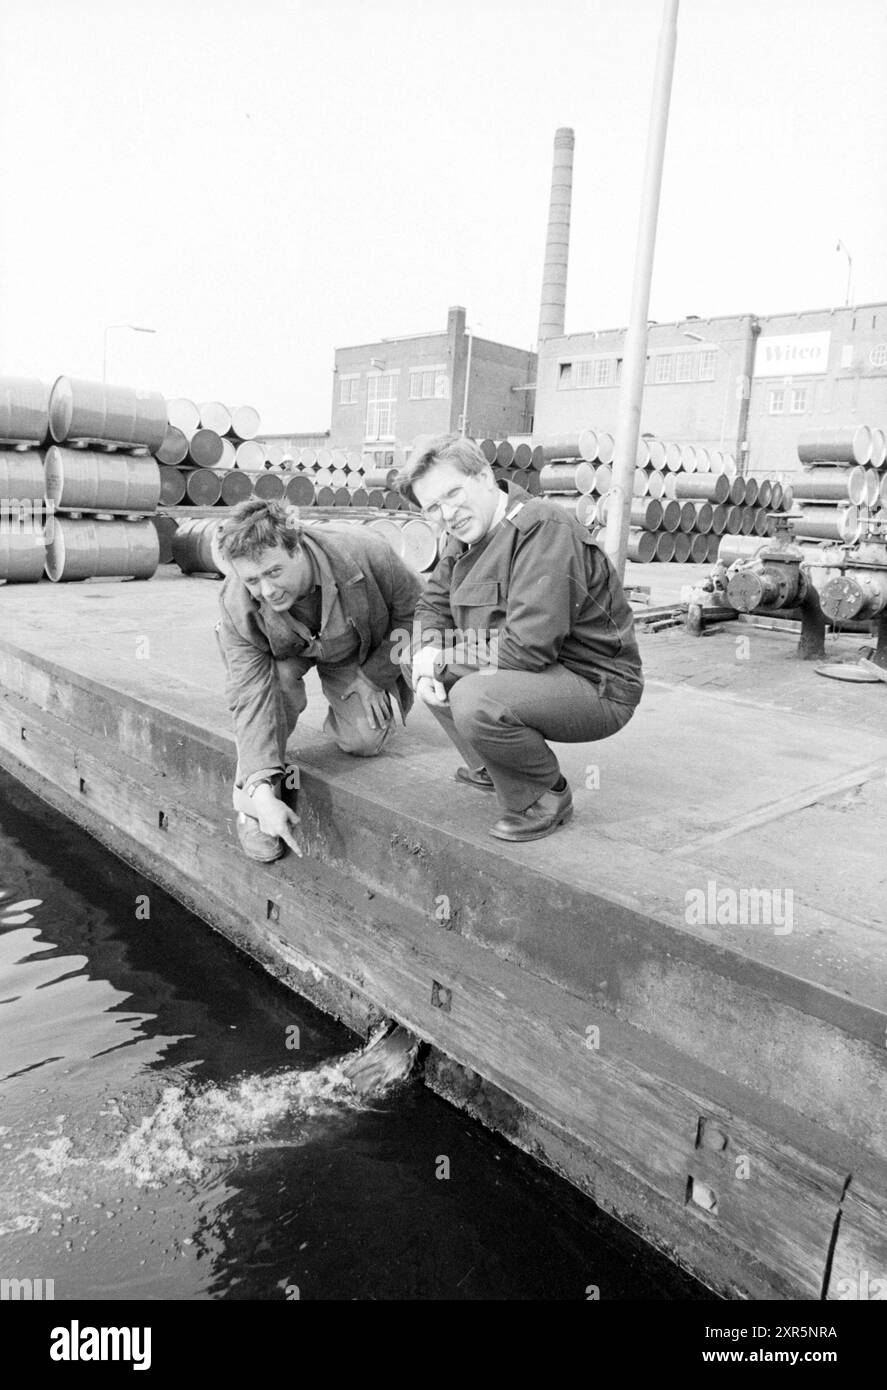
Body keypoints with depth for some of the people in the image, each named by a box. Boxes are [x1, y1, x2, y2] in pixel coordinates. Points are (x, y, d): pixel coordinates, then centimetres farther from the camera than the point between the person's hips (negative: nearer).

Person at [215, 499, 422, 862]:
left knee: (365, 741, -15)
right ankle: (250, 802, -17)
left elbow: (411, 607, -18)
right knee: (277, 678, -33)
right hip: (286, 655, 0)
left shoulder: (363, 553, -38)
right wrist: (261, 789, -44)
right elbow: (249, 698, -35)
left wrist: (374, 676, -14)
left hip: (353, 654, 1)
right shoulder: (237, 607, -34)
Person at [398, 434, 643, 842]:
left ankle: (547, 796, -7)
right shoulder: (466, 534, 8)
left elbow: (527, 647, -29)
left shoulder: (544, 529, -22)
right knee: (417, 658, 8)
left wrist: (444, 660, -16)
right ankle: (490, 766, 16)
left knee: (473, 699, -33)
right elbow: (432, 605, 16)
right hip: (533, 673, 9)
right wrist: (426, 654, -7)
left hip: (596, 686, -9)